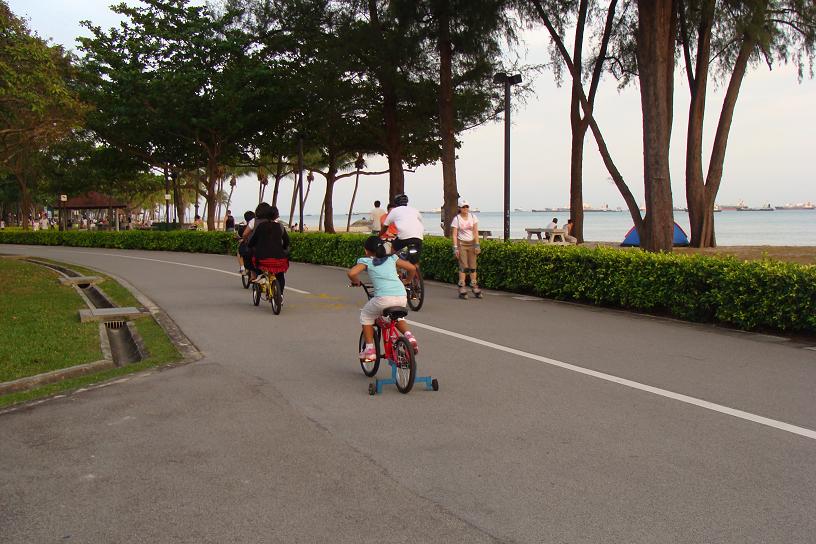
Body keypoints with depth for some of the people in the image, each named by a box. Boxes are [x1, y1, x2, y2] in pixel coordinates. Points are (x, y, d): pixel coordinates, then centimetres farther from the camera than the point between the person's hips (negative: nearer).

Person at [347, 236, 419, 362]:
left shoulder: (366, 261, 11)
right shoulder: (392, 258, 22)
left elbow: (351, 273, -5)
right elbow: (412, 268, 19)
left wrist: (356, 281, 16)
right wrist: (407, 281, 36)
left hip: (384, 298, -4)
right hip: (402, 297, 4)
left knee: (366, 316, 24)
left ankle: (369, 350, 16)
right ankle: (409, 336, 9)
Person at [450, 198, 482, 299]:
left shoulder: (473, 217, 2)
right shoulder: (456, 219, -6)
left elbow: (475, 232, 1)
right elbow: (454, 235, -7)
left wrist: (477, 245, -5)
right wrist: (455, 248, -14)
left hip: (471, 243, 3)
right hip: (461, 243, -3)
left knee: (473, 266, 3)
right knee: (463, 266, -8)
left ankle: (474, 286, 9)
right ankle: (462, 289, -5)